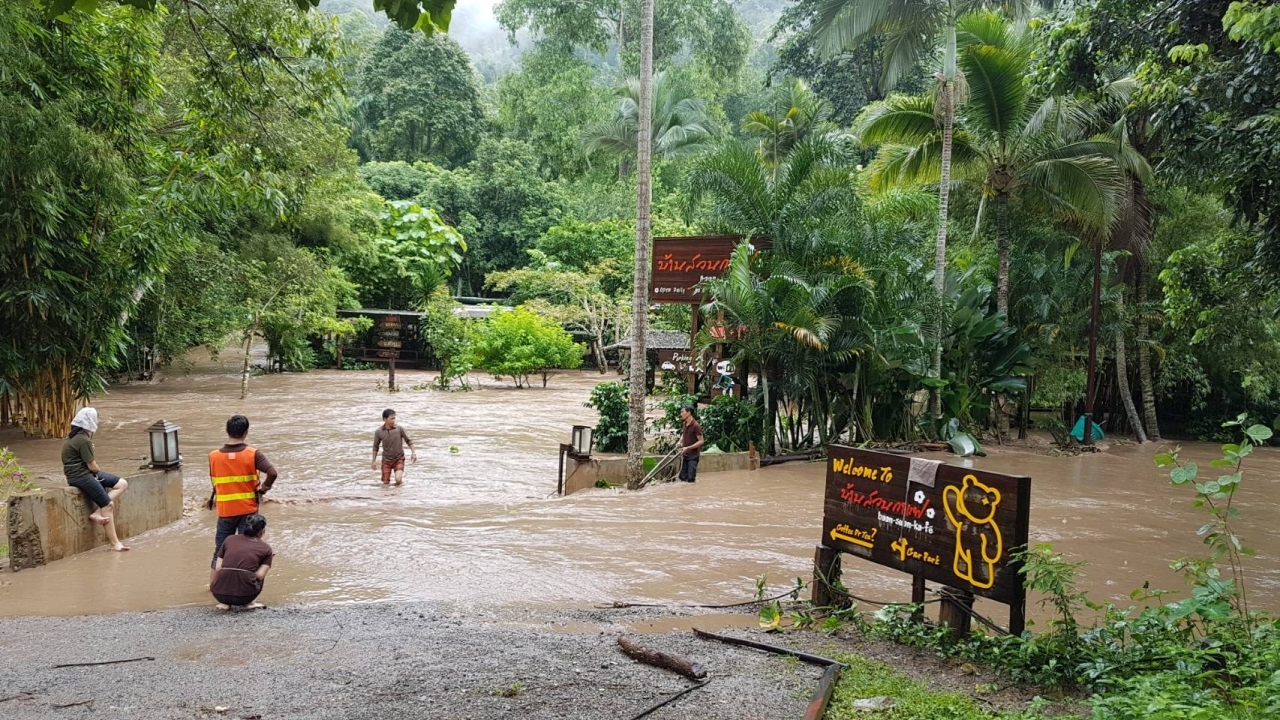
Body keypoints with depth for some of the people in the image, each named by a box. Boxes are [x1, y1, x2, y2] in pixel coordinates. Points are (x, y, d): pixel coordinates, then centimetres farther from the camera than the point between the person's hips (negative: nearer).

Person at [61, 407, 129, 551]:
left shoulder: (72, 438, 14)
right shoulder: (83, 440, -17)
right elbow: (92, 466, -13)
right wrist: (100, 471, 7)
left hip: (86, 473, 10)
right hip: (81, 476, -10)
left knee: (122, 484, 3)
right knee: (108, 505, -9)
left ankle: (97, 513, -7)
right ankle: (114, 543, -5)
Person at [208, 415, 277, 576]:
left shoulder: (214, 456, -4)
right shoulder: (253, 455, -12)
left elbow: (215, 483, 4)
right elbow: (272, 473, -24)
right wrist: (263, 489, -7)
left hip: (225, 511, 2)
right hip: (248, 510, -2)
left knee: (220, 549, 15)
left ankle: (213, 584, 22)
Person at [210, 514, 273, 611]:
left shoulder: (229, 539, 15)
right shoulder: (266, 548, 9)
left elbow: (218, 568, 12)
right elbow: (260, 575, -1)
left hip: (220, 593, 2)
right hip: (244, 595, -2)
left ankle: (224, 603, 14)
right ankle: (247, 603, 8)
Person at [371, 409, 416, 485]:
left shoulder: (399, 429, -10)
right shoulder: (378, 432, -8)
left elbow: (408, 440, 0)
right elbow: (375, 447, 5)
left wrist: (413, 452, -9)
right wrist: (374, 461, 5)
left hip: (399, 459, -1)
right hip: (386, 460, 1)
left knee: (398, 480, -19)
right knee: (385, 483, 2)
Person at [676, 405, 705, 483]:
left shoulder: (696, 426, -18)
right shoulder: (685, 424, 6)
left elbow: (701, 441, -18)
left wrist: (688, 448, -23)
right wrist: (680, 442, 6)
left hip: (693, 456, -7)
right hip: (684, 455, 7)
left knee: (690, 478, -9)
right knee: (682, 477, 8)